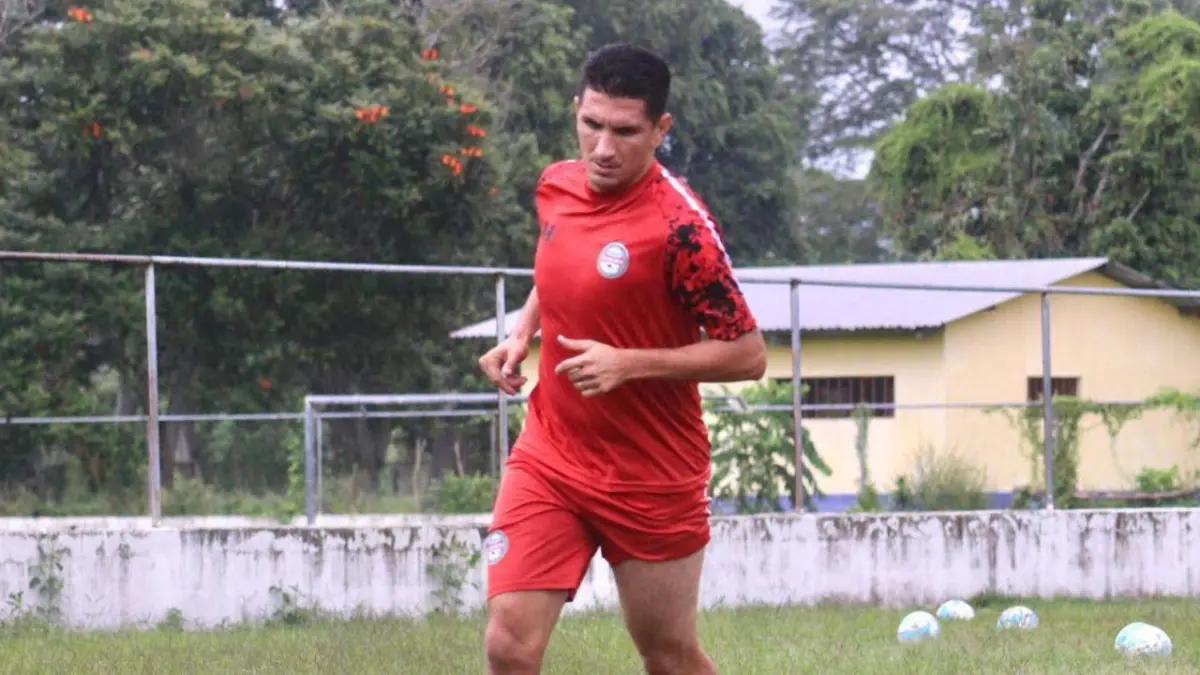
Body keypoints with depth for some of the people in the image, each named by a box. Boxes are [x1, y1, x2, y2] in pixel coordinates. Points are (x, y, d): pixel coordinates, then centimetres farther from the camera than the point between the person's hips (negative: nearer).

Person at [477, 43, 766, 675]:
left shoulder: (678, 224, -18)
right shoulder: (556, 186, 1)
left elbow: (747, 355, -16)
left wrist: (629, 364, -25)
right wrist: (521, 334, 5)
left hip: (653, 480, -5)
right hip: (548, 460, 5)